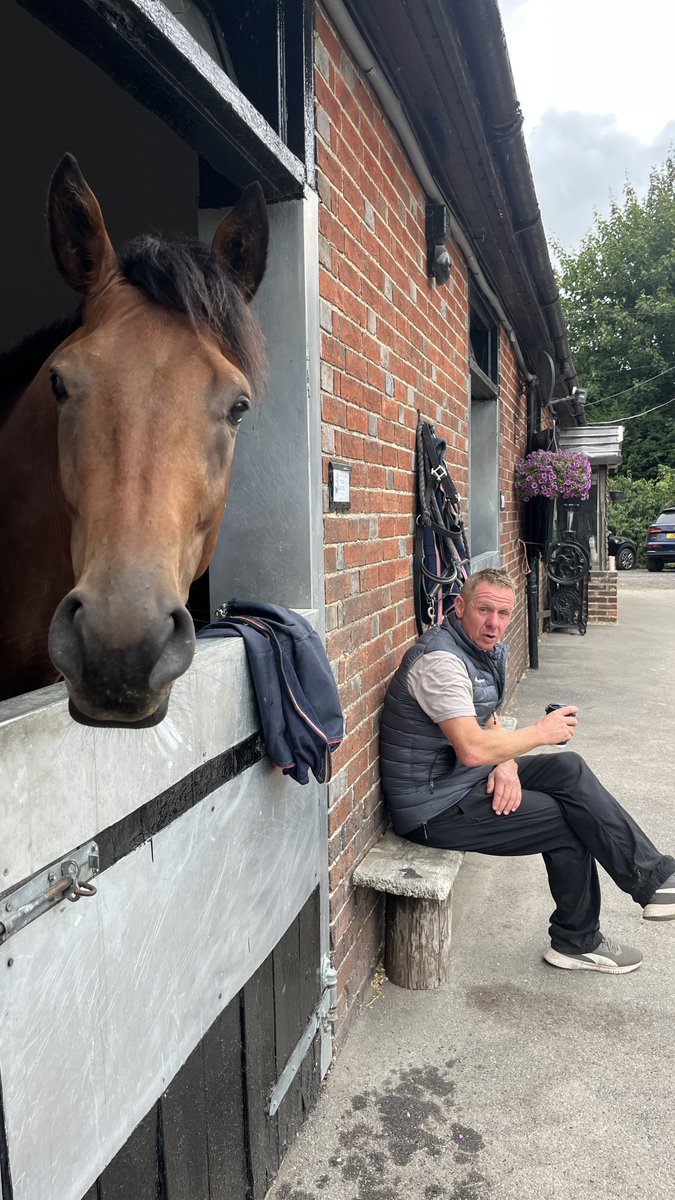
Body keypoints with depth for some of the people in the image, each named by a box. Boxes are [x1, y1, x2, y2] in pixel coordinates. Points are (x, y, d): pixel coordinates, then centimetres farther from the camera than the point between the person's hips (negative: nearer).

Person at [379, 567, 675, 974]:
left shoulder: (488, 651, 7)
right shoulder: (441, 659, -24)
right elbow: (472, 748, -31)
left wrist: (507, 764, -5)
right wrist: (541, 733, -17)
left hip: (469, 777, 9)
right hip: (435, 807, -9)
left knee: (569, 769, 0)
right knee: (569, 823, -8)